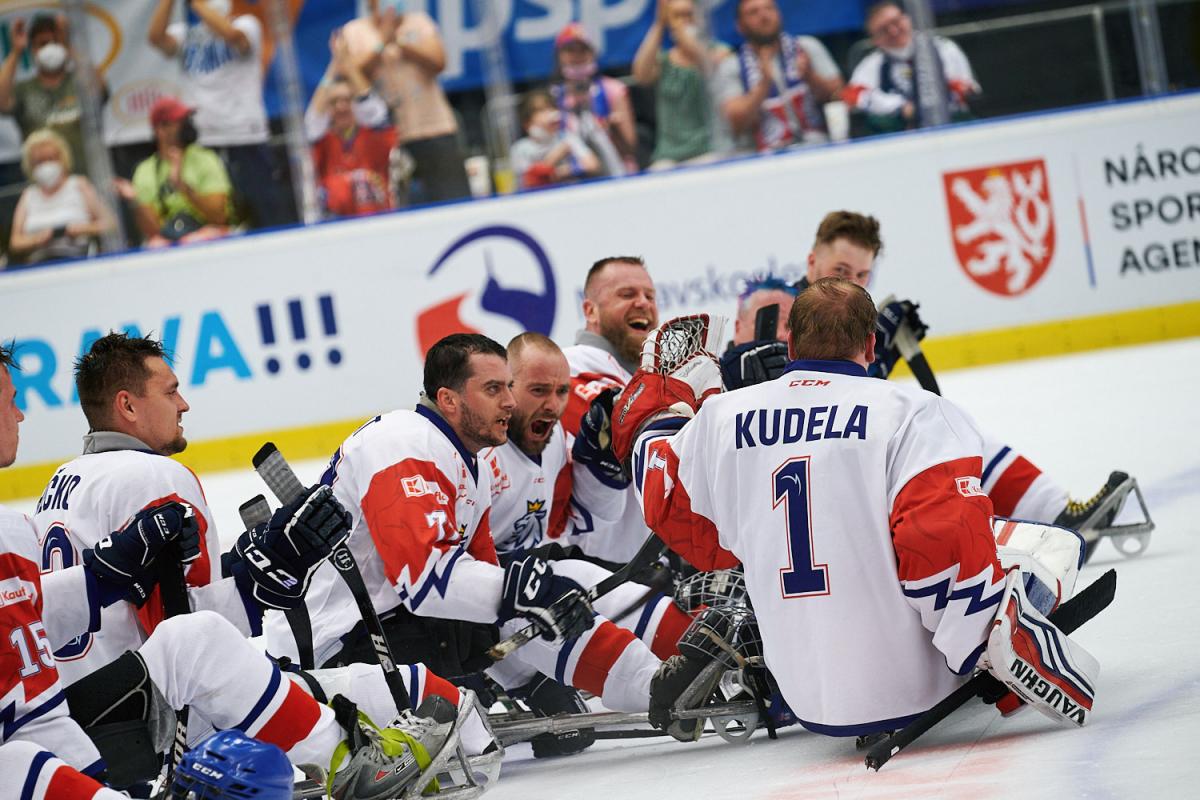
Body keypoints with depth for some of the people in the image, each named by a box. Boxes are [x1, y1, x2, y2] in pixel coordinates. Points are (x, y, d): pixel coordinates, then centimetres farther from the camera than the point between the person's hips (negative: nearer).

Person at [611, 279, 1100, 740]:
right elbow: (946, 542, -23)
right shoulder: (911, 411, -13)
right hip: (913, 689, -5)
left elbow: (671, 509, 18)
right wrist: (998, 644, -14)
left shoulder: (720, 418, 0)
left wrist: (659, 409, 34)